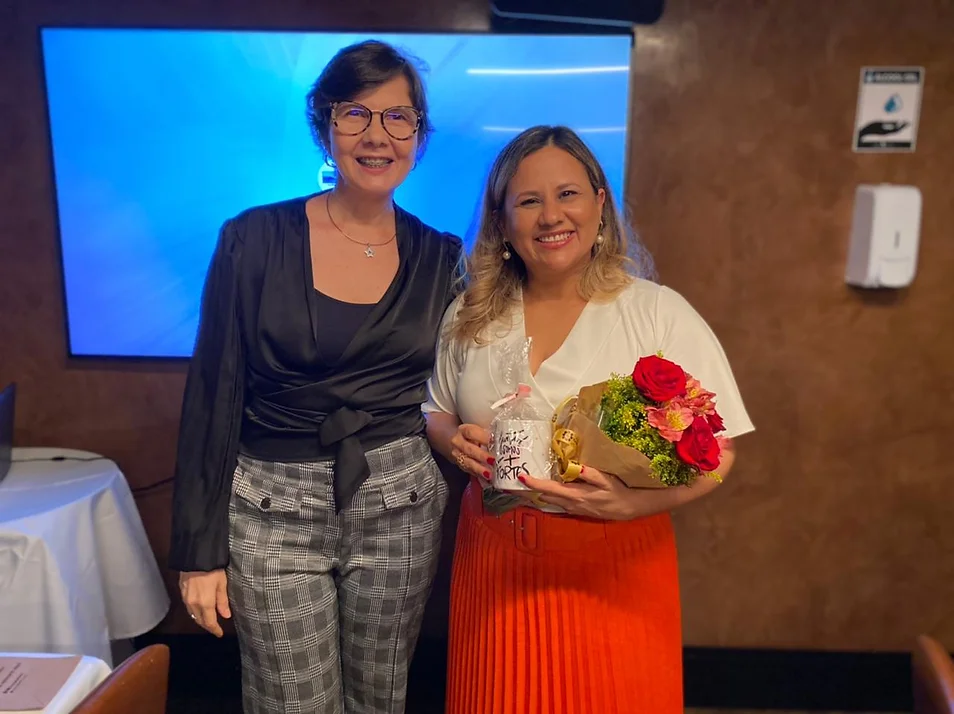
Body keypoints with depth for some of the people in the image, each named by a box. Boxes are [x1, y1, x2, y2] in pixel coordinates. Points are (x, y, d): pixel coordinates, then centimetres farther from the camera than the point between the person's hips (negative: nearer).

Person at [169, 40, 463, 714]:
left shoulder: (440, 257, 2)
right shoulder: (255, 239, -6)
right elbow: (213, 397, -5)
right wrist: (200, 550, -4)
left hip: (398, 507, 2)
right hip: (275, 513, -2)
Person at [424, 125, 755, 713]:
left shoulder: (660, 314, -9)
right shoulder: (471, 314, 2)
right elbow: (437, 412, 14)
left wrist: (634, 502, -27)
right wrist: (456, 439, -9)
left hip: (614, 566, -2)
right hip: (496, 560, 3)